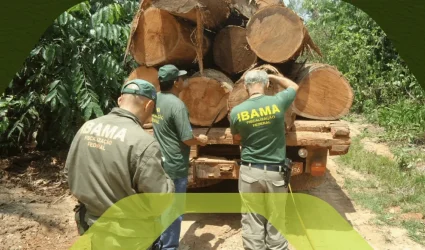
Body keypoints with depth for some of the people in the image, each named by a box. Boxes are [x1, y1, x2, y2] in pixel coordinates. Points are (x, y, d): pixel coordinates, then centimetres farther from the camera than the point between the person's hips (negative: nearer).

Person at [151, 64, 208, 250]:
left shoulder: (156, 100, 3)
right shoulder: (177, 105, -22)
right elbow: (187, 139, -23)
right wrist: (200, 140, 0)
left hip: (159, 163, 9)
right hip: (175, 166, -8)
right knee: (173, 210, 6)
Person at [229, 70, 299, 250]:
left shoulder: (236, 111, -7)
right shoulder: (278, 102, -9)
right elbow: (294, 86, 13)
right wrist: (271, 76, 22)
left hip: (249, 172, 0)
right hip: (275, 172, 0)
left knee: (252, 222, 12)